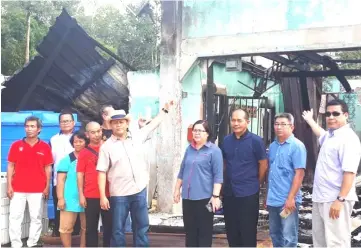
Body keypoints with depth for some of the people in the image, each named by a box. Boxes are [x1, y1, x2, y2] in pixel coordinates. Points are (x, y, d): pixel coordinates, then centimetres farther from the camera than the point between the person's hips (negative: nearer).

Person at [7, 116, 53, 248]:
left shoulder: (45, 147, 2)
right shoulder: (16, 145, 3)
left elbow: (48, 168, 5)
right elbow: (10, 166, 6)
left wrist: (47, 187, 1)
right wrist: (9, 186, 0)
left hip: (38, 190, 0)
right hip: (17, 189, 0)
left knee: (36, 218, 5)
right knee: (15, 217, 1)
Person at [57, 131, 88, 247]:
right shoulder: (66, 160, 1)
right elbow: (60, 180, -1)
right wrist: (60, 198, -8)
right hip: (70, 199, -2)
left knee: (86, 227, 10)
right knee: (66, 227, -3)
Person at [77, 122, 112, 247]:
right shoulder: (84, 152, 2)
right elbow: (80, 174, 2)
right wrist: (81, 195, -2)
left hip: (108, 194, 1)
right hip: (91, 196, -1)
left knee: (109, 226, 7)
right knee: (91, 227, 7)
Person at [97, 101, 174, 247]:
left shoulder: (136, 137, 5)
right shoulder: (106, 146, -4)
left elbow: (153, 124, 18)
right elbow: (102, 173, -6)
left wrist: (165, 109, 24)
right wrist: (102, 196, -11)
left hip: (139, 191, 3)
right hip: (119, 195, -3)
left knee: (142, 227, 10)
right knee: (118, 229, 6)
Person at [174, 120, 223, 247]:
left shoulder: (214, 150, -6)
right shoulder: (189, 149, 13)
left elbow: (218, 175, -10)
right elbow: (182, 171, 20)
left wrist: (215, 195, -15)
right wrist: (177, 189, 18)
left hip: (204, 197, -6)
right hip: (187, 196, 6)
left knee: (204, 230, 3)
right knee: (189, 229, 13)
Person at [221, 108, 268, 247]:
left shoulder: (255, 141, -9)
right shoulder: (226, 140, 6)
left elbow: (263, 164, -3)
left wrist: (256, 184, 4)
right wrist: (228, 181, 13)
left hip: (248, 194, -5)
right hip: (229, 193, 5)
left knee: (248, 232, 4)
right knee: (231, 231, 13)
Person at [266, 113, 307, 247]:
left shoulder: (297, 146, -9)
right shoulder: (273, 146, 11)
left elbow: (299, 173, -14)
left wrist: (291, 198, -19)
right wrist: (268, 196, 15)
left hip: (287, 200, -7)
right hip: (273, 199, 7)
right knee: (275, 234, 16)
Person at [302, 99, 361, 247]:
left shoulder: (348, 138, -15)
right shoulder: (330, 135, 14)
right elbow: (320, 134, 41)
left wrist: (340, 199, -27)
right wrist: (310, 120, 56)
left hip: (335, 200, -10)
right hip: (320, 197, 10)